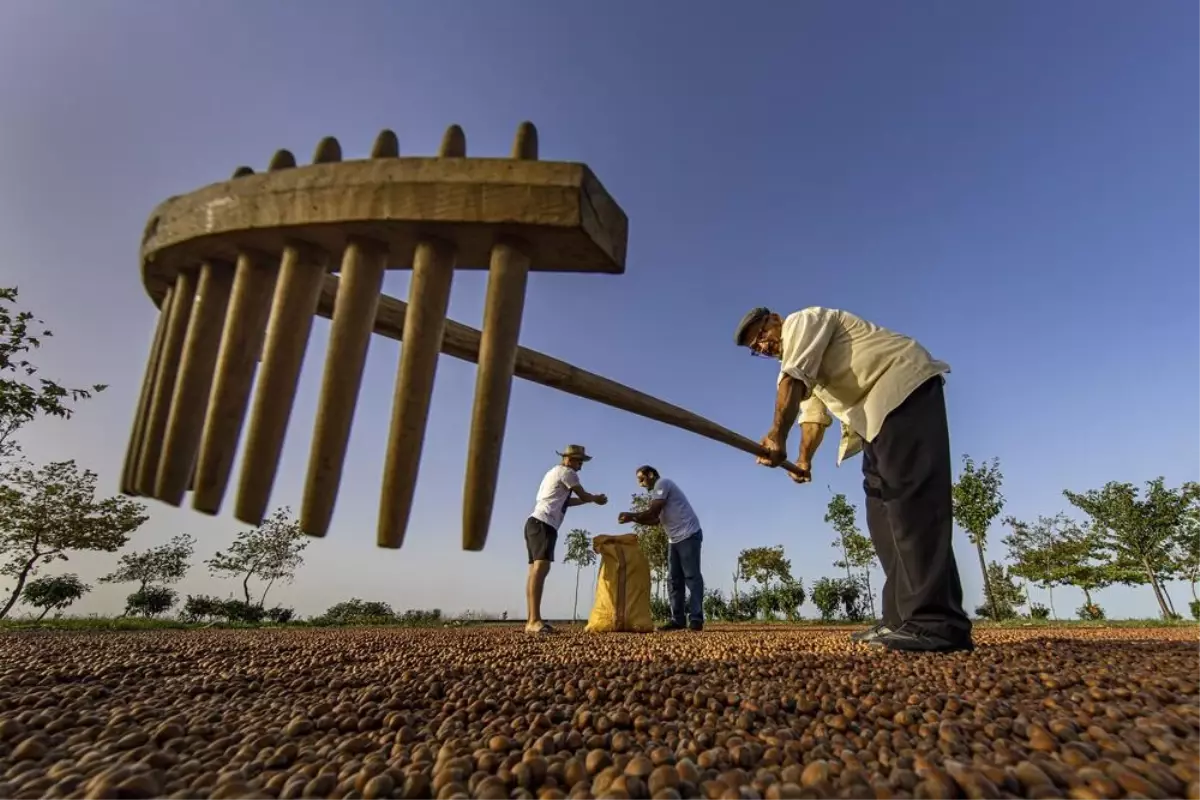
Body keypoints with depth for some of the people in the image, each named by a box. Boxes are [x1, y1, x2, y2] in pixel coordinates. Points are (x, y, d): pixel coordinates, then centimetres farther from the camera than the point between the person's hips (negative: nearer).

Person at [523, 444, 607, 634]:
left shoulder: (554, 472, 30)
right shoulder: (566, 472, -1)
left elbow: (566, 500, 35)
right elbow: (583, 495, 4)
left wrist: (592, 499, 37)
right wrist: (597, 499, 25)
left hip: (536, 523, 11)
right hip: (543, 524, -11)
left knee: (536, 570, 5)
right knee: (541, 567, -21)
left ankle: (532, 621, 3)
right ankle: (535, 620, -31)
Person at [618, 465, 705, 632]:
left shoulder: (662, 483, -9)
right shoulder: (657, 491, 19)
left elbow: (652, 513, -17)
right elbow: (656, 519, 10)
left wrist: (631, 515, -7)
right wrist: (634, 519, 2)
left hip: (688, 535, -10)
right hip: (674, 539, 10)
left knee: (691, 577, -9)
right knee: (674, 579, 6)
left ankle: (696, 619, -9)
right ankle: (677, 619, 7)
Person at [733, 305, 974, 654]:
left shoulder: (801, 321, -5)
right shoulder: (802, 357, 23)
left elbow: (794, 380, -21)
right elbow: (813, 412, 19)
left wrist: (777, 437, -26)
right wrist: (804, 459, 6)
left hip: (906, 386, -10)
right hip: (878, 408, 10)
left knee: (909, 494, -20)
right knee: (881, 504, 3)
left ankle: (936, 622, -24)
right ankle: (902, 618, 2)